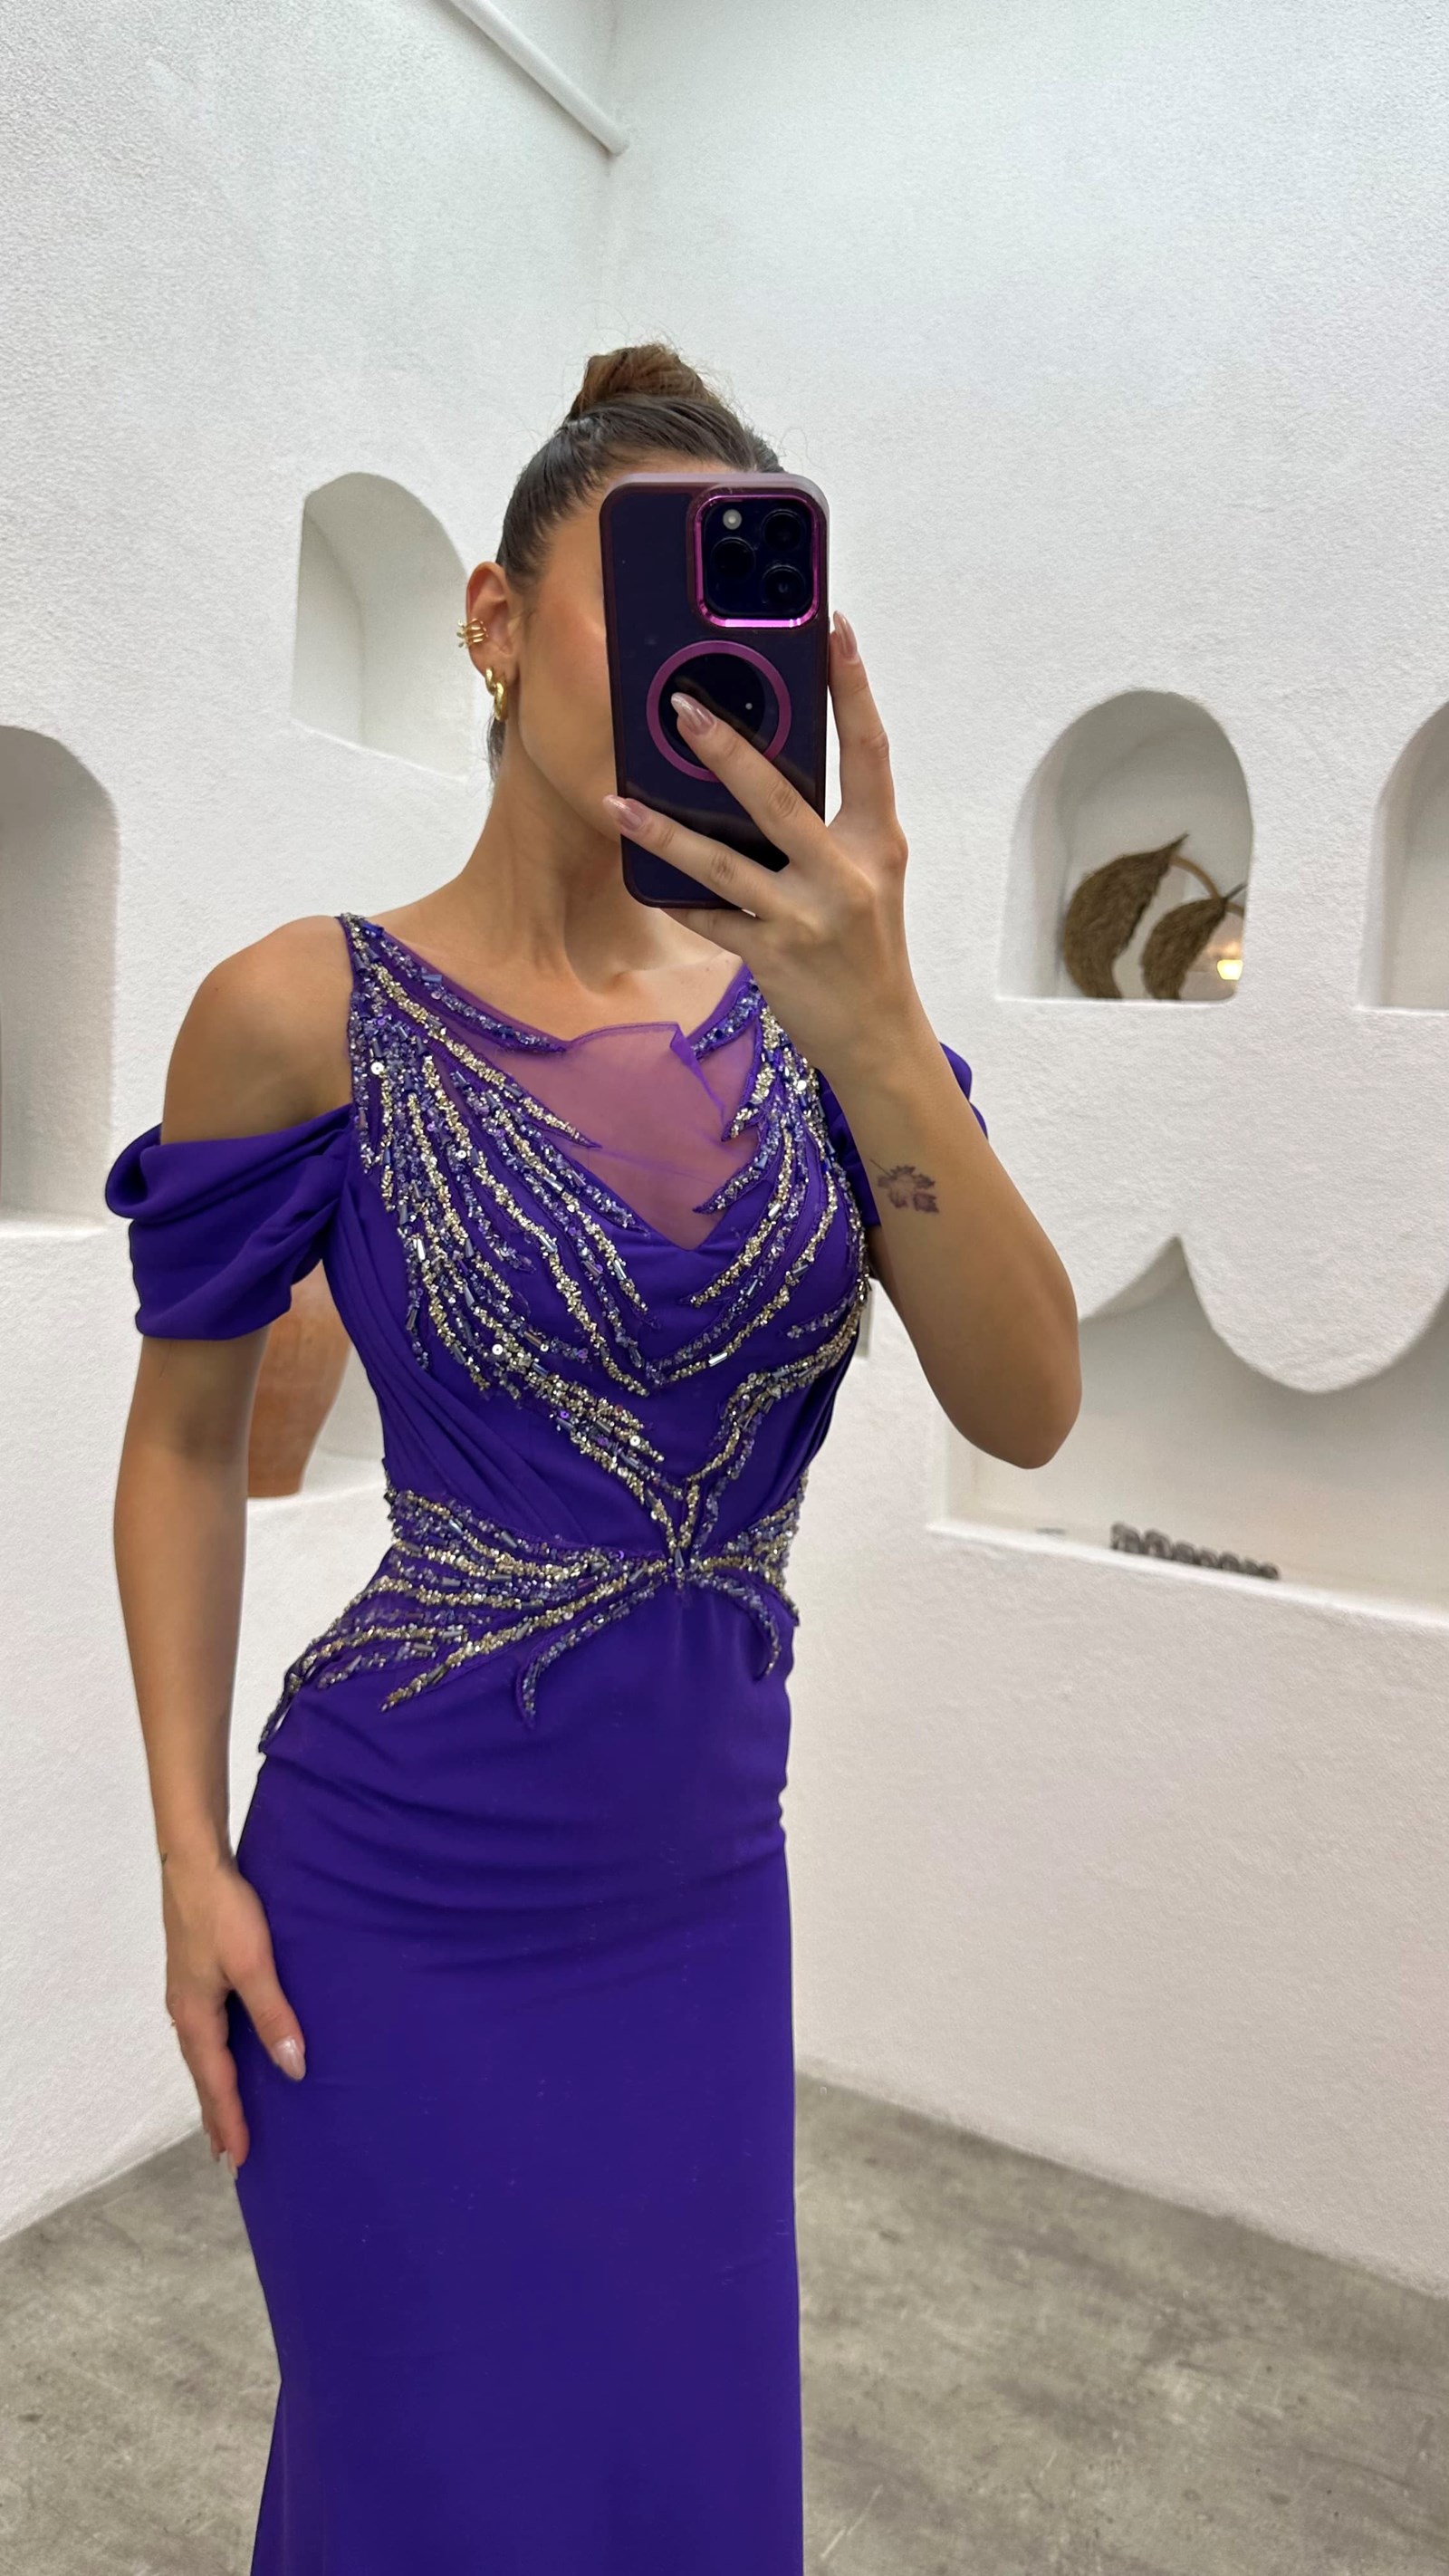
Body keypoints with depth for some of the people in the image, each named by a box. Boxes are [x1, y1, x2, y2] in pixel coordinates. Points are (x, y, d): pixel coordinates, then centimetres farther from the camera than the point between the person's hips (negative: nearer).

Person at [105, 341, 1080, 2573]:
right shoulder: (312, 1012, -12)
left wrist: (874, 1030, -28)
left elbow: (1028, 1411, -14)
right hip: (401, 1924, -3)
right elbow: (185, 1438, -2)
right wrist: (190, 1859, -5)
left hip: (702, 1902, 4)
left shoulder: (803, 999, -3)